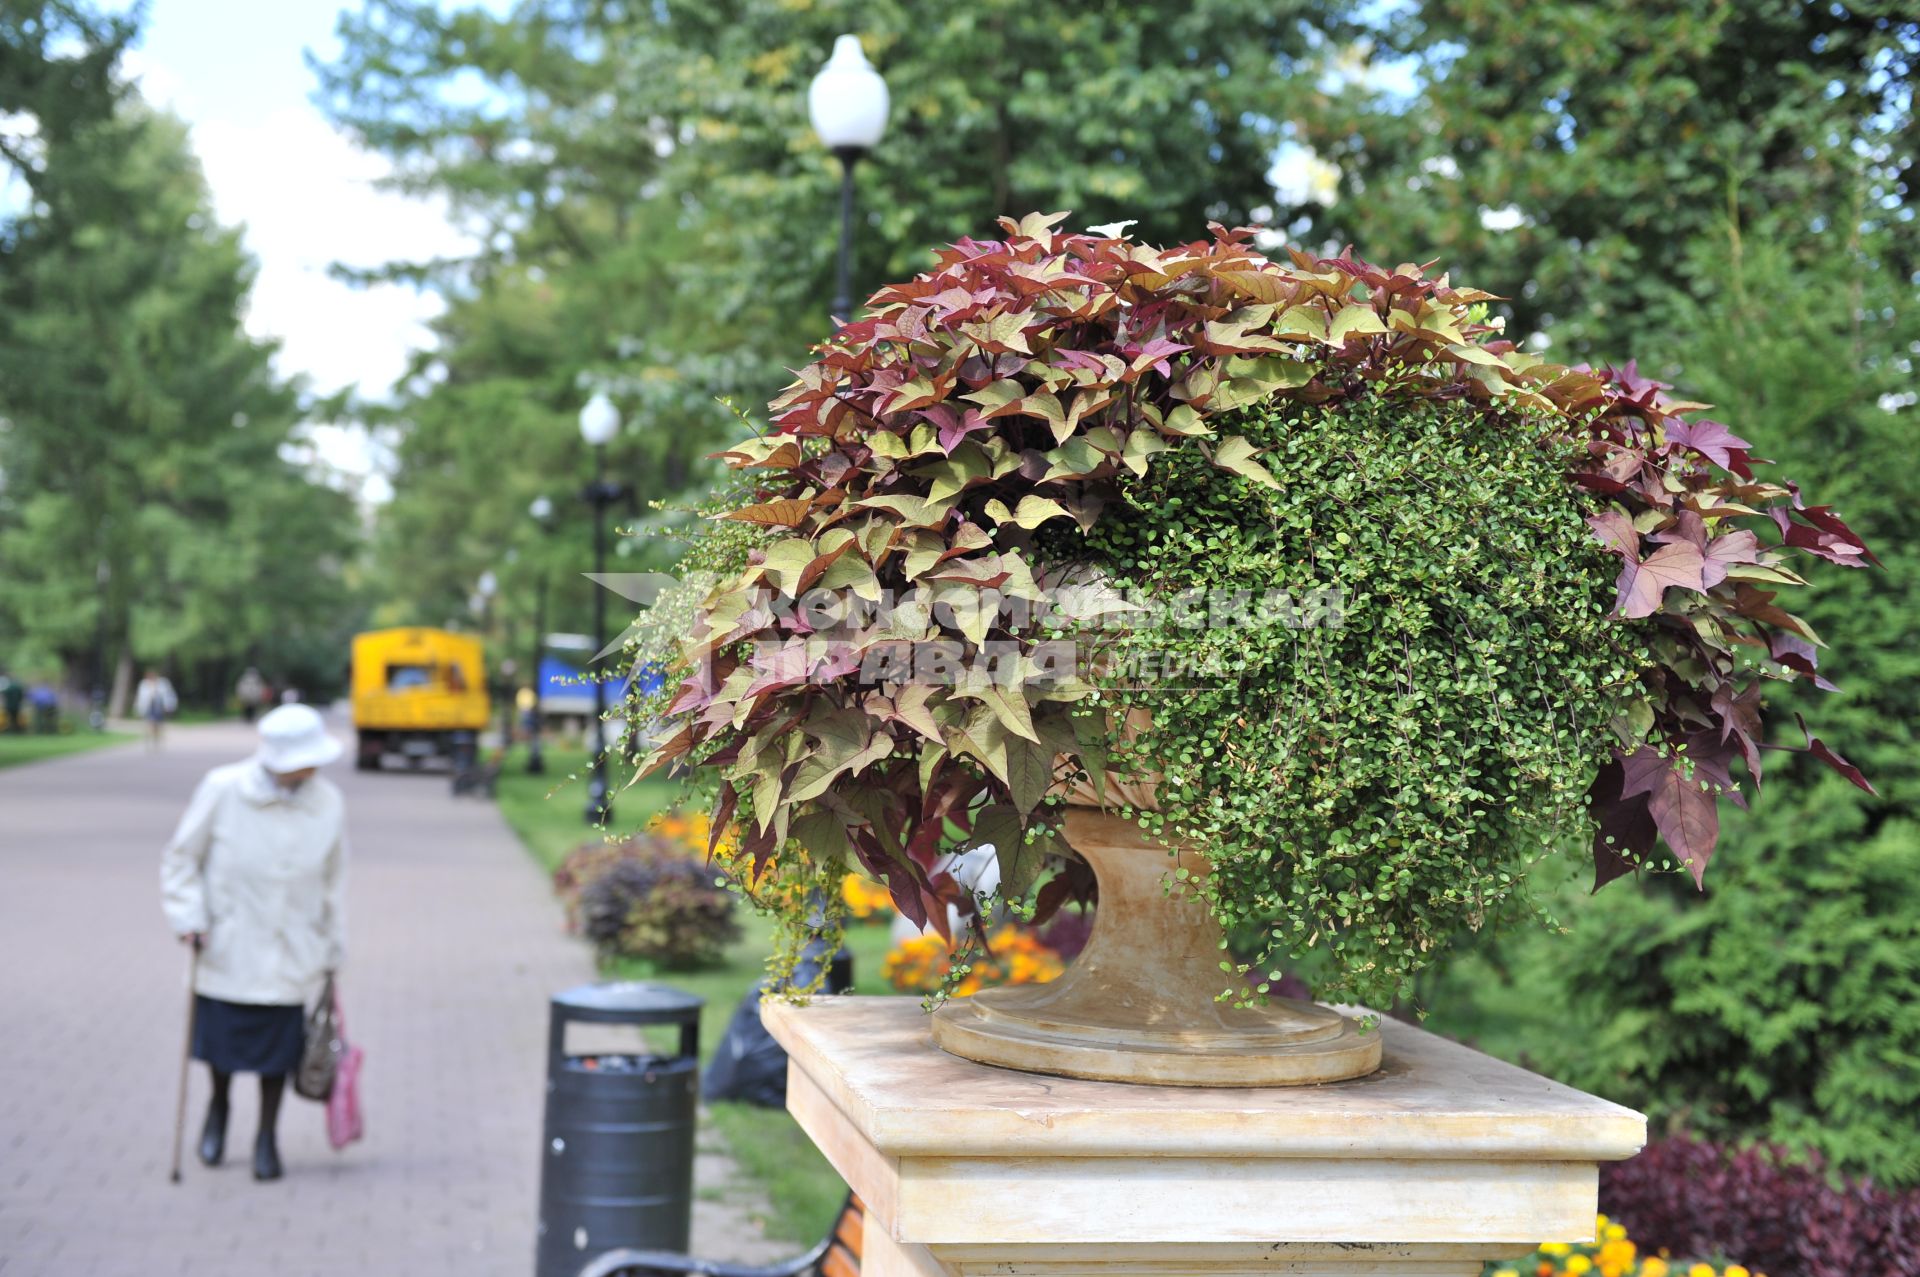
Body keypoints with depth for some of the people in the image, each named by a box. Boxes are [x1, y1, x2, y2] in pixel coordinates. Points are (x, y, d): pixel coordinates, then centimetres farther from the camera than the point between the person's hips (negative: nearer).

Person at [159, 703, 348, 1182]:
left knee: (279, 1048, 3)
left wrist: (333, 950, 11)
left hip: (292, 957, 1)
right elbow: (181, 857, 0)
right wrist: (189, 917, -11)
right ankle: (218, 1106, 39)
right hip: (227, 947, -1)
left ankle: (267, 1135, 24)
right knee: (221, 1036, 7)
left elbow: (334, 879, 8)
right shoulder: (223, 790, -11)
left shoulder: (328, 803, -3)